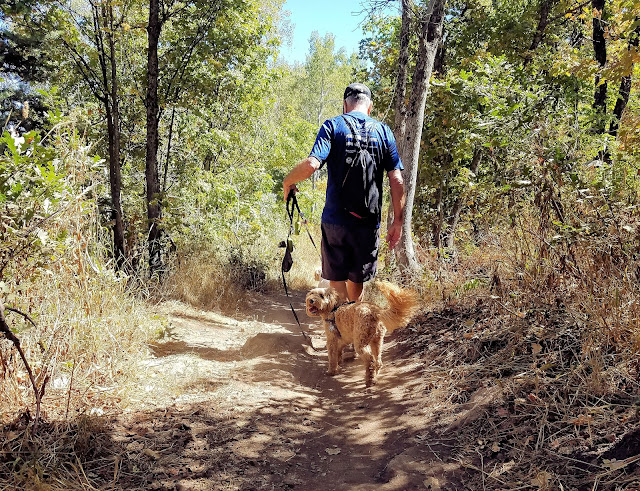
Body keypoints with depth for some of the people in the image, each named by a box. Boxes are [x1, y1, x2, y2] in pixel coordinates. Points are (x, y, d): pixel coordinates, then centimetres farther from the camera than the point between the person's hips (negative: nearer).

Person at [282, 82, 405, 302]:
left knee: (336, 279, 7)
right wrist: (397, 221, 5)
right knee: (357, 281, 16)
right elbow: (397, 180, -1)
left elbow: (312, 164, -17)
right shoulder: (383, 130, 6)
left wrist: (288, 182, 2)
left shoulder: (333, 126, -1)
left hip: (335, 220, -2)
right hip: (369, 222, 2)